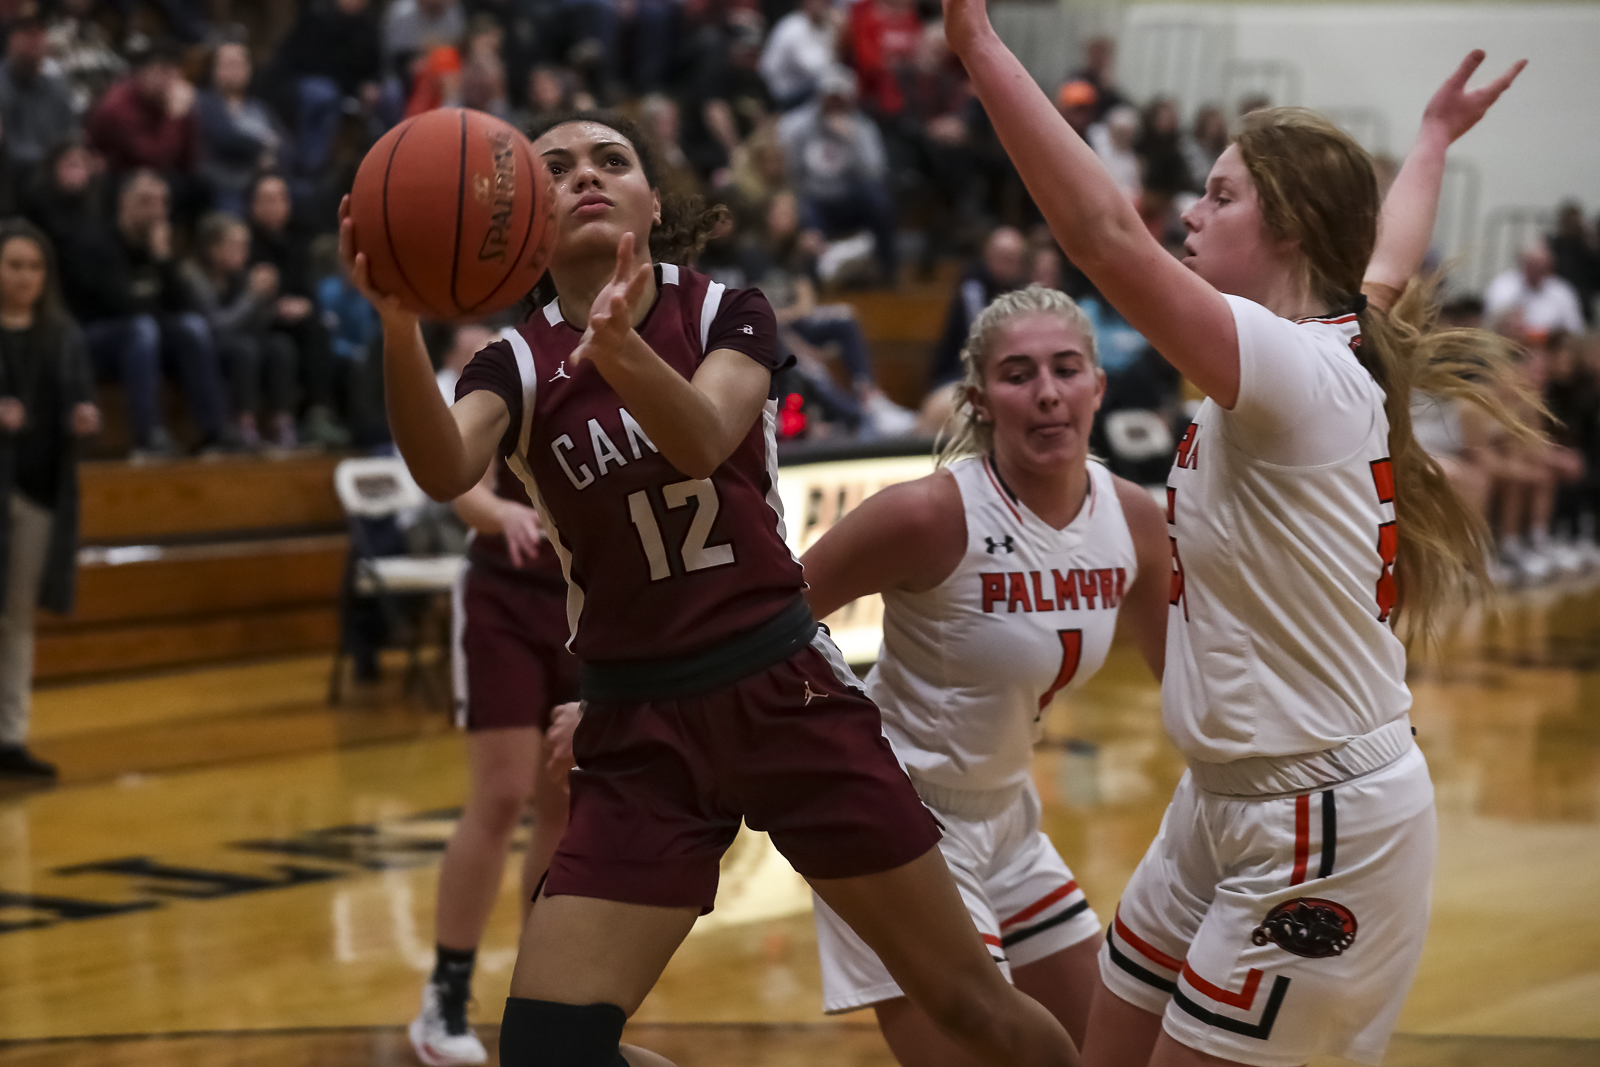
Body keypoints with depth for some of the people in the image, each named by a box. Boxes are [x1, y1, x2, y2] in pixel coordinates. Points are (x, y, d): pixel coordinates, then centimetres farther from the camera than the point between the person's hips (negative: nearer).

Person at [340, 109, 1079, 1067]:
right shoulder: (520, 365, -1)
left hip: (785, 692, -1)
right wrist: (399, 324, -44)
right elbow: (445, 472, -24)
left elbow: (702, 441, -25)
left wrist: (620, 347, -46)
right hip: (639, 732, 1)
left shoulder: (727, 315, -2)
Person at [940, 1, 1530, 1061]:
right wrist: (1432, 141, 50)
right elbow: (1392, 255, 30)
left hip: (1324, 824, -9)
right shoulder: (1345, 345, 6)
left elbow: (1108, 236, -32)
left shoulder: (1298, 368, -20)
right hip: (1226, 803, 9)